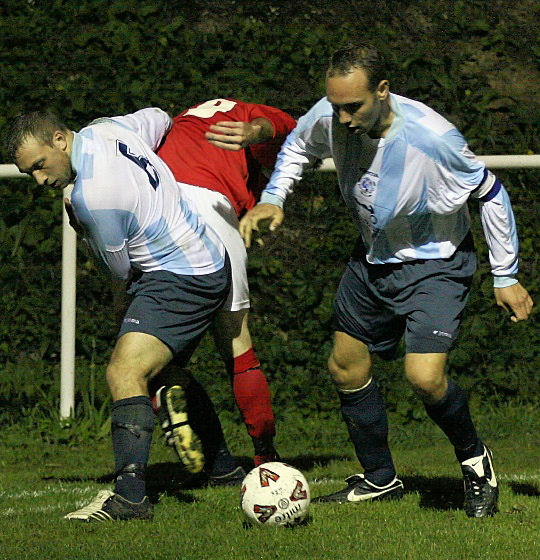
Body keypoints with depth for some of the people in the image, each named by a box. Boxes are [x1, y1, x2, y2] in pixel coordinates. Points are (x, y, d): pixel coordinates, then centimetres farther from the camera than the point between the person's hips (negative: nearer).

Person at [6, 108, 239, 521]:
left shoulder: (91, 196, -25)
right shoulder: (106, 129, 0)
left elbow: (121, 270, -9)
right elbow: (159, 119, 22)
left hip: (179, 280, -11)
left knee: (125, 371, -24)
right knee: (163, 371, 28)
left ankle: (131, 495, -36)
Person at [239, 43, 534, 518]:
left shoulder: (432, 137, -32)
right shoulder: (329, 118, -18)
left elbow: (491, 194, -16)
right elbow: (297, 146, 9)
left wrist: (506, 276, -10)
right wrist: (272, 198, -7)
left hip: (435, 262, -6)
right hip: (373, 259, 6)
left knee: (425, 376, -22)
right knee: (346, 369, 13)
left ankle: (475, 462, 7)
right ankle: (380, 479, 33)